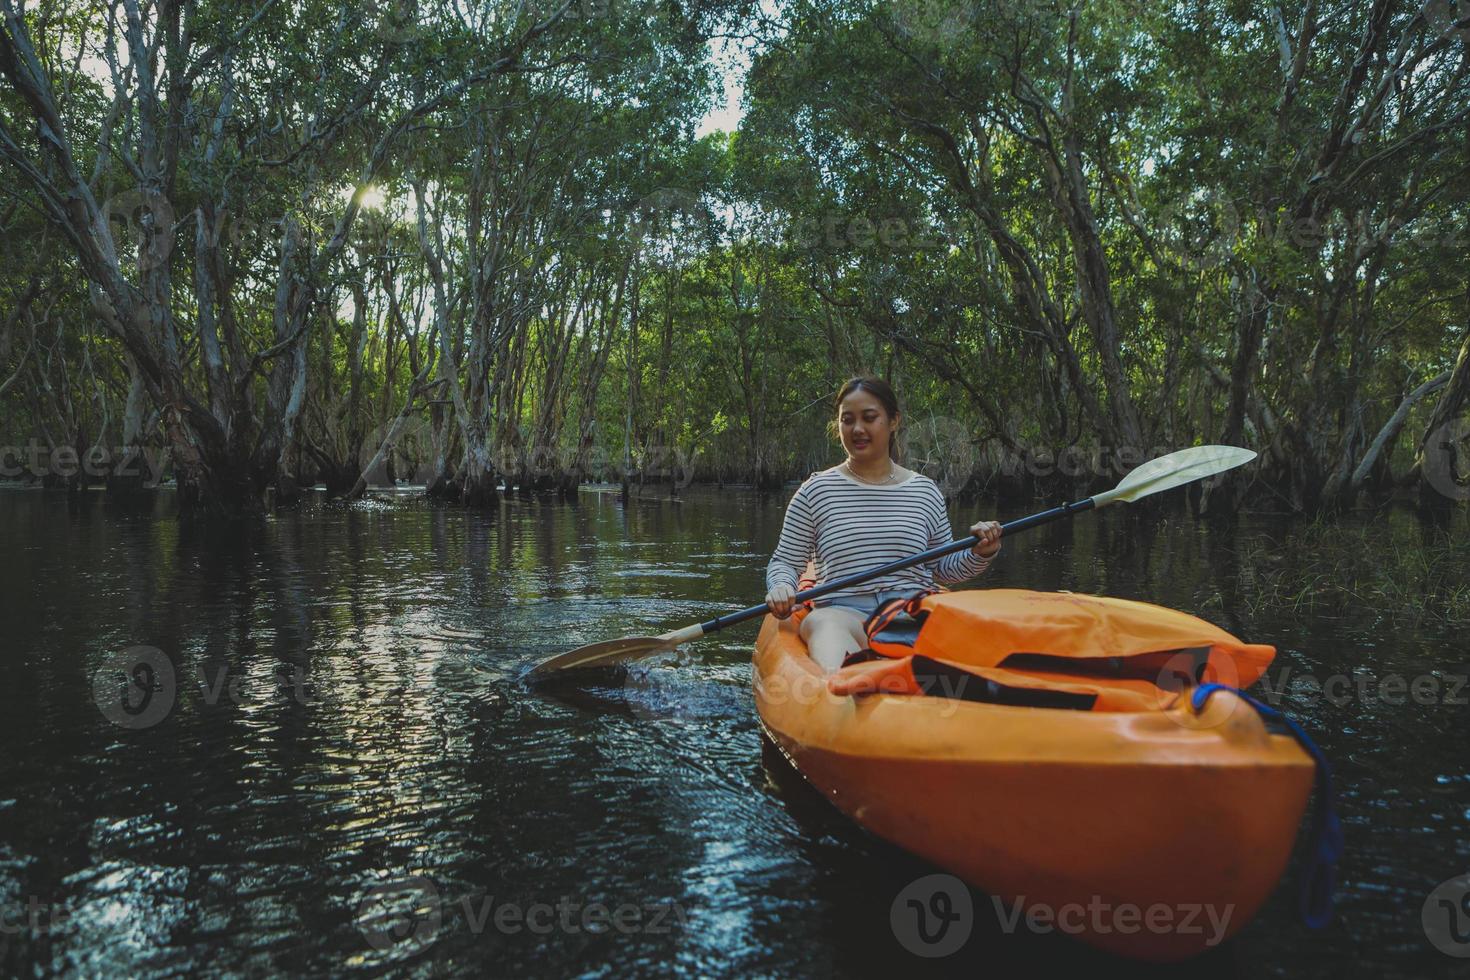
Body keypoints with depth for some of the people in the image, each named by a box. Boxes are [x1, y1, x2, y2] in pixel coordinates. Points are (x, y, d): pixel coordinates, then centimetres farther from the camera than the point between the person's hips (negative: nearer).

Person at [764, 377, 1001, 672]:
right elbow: (785, 562, 15)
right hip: (843, 611, -1)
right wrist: (780, 587, -8)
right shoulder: (816, 490, 13)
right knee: (821, 621, -40)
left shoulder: (926, 491, 19)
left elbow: (943, 569, 26)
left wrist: (979, 554, 5)